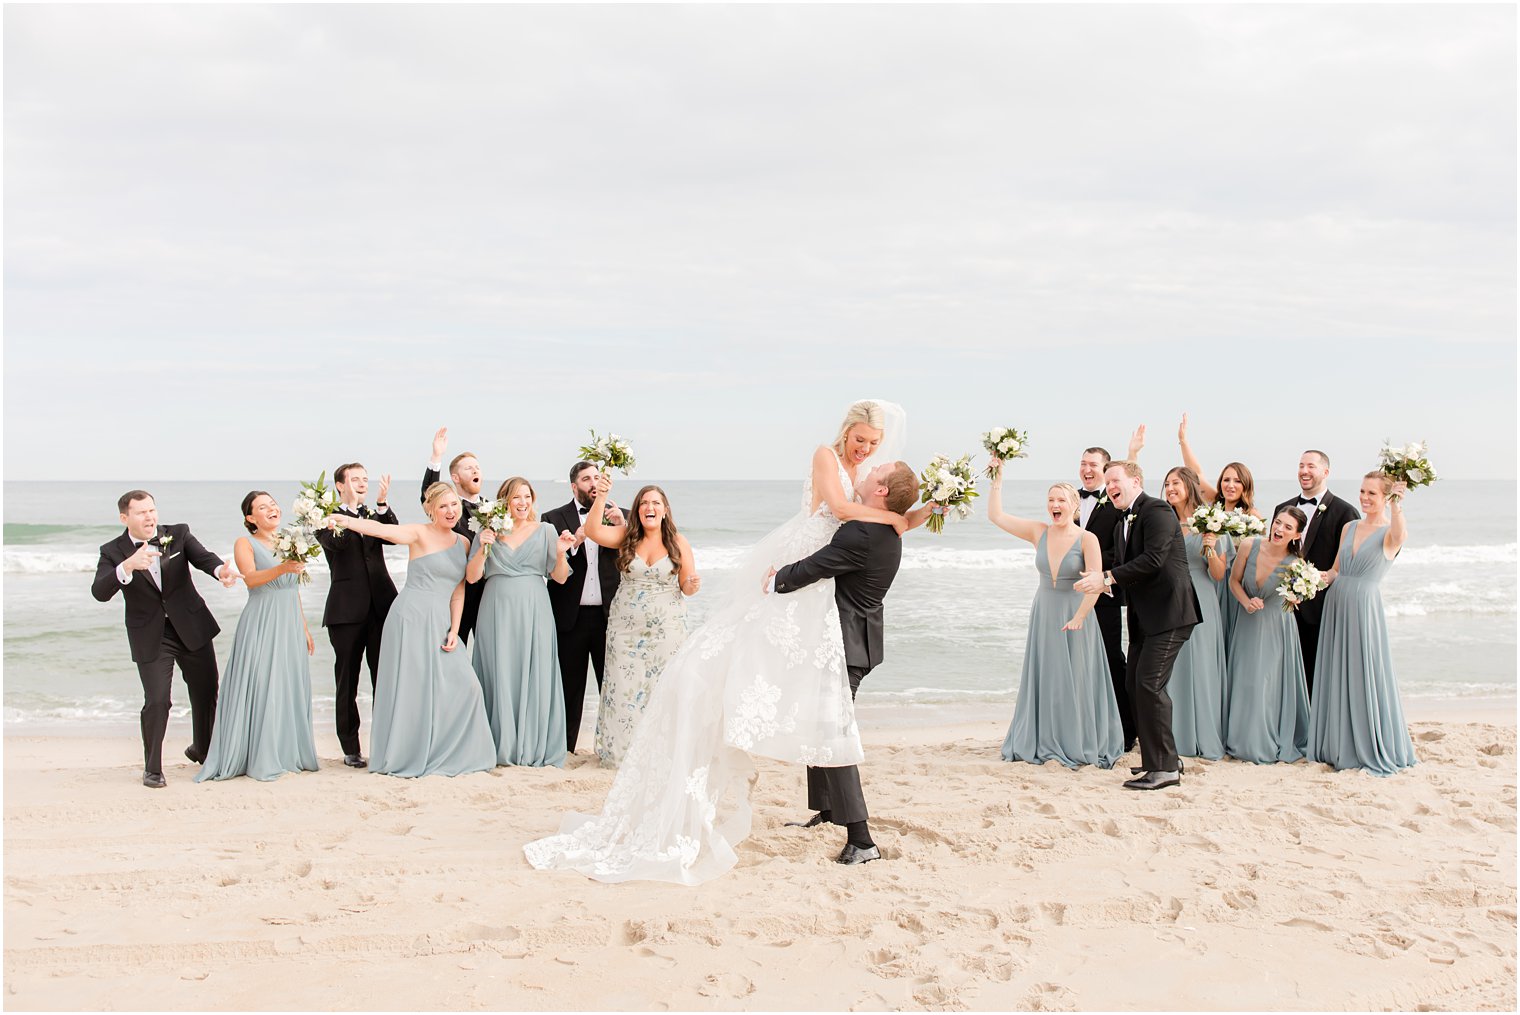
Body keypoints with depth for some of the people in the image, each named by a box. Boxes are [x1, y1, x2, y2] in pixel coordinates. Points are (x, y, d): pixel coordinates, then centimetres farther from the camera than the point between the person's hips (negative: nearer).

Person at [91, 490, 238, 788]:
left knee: (206, 694, 14)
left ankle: (202, 750, 40)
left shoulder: (178, 534, -2)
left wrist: (221, 570, -42)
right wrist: (128, 566, -39)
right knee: (156, 701, -12)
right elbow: (100, 592, -21)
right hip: (150, 638, -3)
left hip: (192, 629, 3)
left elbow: (202, 556, -17)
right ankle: (152, 769, 7)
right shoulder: (113, 551, -7)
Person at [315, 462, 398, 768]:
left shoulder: (374, 516, 15)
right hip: (347, 610, -3)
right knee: (347, 683, 5)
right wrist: (351, 509, -22)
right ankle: (351, 749, 13)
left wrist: (382, 505, -17)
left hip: (381, 606, 3)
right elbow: (335, 543, -17)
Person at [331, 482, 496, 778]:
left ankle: (446, 755, 14)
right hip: (411, 618, -6)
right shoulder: (420, 535, -3)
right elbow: (382, 530, -21)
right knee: (410, 686, -4)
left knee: (464, 685, -2)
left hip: (440, 623, 6)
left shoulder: (463, 543, 13)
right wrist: (347, 521, -38)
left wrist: (454, 630, 3)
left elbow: (458, 591, 13)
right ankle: (403, 758, 11)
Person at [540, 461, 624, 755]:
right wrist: (574, 541, -20)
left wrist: (623, 526, -15)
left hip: (608, 614, 1)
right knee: (570, 687, 8)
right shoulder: (554, 518, 2)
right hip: (571, 616, -1)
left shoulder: (619, 516, 7)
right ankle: (563, 749, 17)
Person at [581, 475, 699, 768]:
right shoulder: (626, 536, 1)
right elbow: (593, 531, -14)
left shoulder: (678, 543, 0)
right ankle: (621, 752, 14)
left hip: (666, 631, -1)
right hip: (626, 629, 1)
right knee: (624, 689, 3)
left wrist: (693, 585, -19)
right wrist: (601, 497, -25)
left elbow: (687, 587, 4)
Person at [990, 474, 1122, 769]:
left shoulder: (1087, 539, -12)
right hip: (1044, 615, 4)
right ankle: (1043, 743, 17)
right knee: (1043, 680, 8)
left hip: (1075, 616, -4)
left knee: (1075, 682, 2)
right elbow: (996, 516, 0)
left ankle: (1079, 746, 13)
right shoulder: (1038, 532, 0)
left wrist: (1078, 618, -20)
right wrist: (997, 479, -4)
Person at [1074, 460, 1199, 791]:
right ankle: (1157, 759, 23)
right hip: (1143, 617, 10)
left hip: (1168, 613, -10)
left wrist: (1107, 578, -23)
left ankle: (1166, 767, -8)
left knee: (1149, 684, -15)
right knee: (1135, 684, 12)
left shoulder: (1157, 512, -11)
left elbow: (1153, 559, -23)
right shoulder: (1122, 524, 18)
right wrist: (1099, 581, -4)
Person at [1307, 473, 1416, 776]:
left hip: (1364, 608, -6)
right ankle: (1339, 745, 22)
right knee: (1336, 677, 11)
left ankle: (1374, 750, 12)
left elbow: (1400, 536, -32)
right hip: (1336, 604, 6)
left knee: (1365, 677, -1)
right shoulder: (1349, 528, 12)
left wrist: (1396, 504, -45)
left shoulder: (1390, 532, -6)